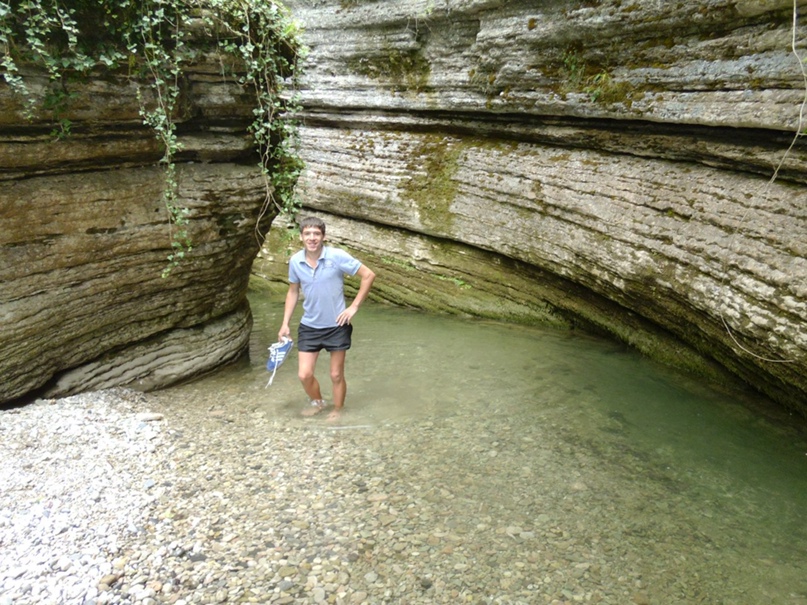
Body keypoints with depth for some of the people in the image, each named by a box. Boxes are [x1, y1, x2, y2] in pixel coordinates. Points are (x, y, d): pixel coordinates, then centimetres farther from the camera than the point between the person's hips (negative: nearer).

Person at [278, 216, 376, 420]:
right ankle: (317, 402, 34)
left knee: (336, 375, 9)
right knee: (304, 374, 3)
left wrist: (354, 307, -13)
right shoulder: (295, 261, -5)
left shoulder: (337, 256, -17)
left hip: (337, 326, -3)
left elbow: (368, 275, -12)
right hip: (309, 327, 3)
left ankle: (337, 411, 34)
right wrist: (285, 323, 7)